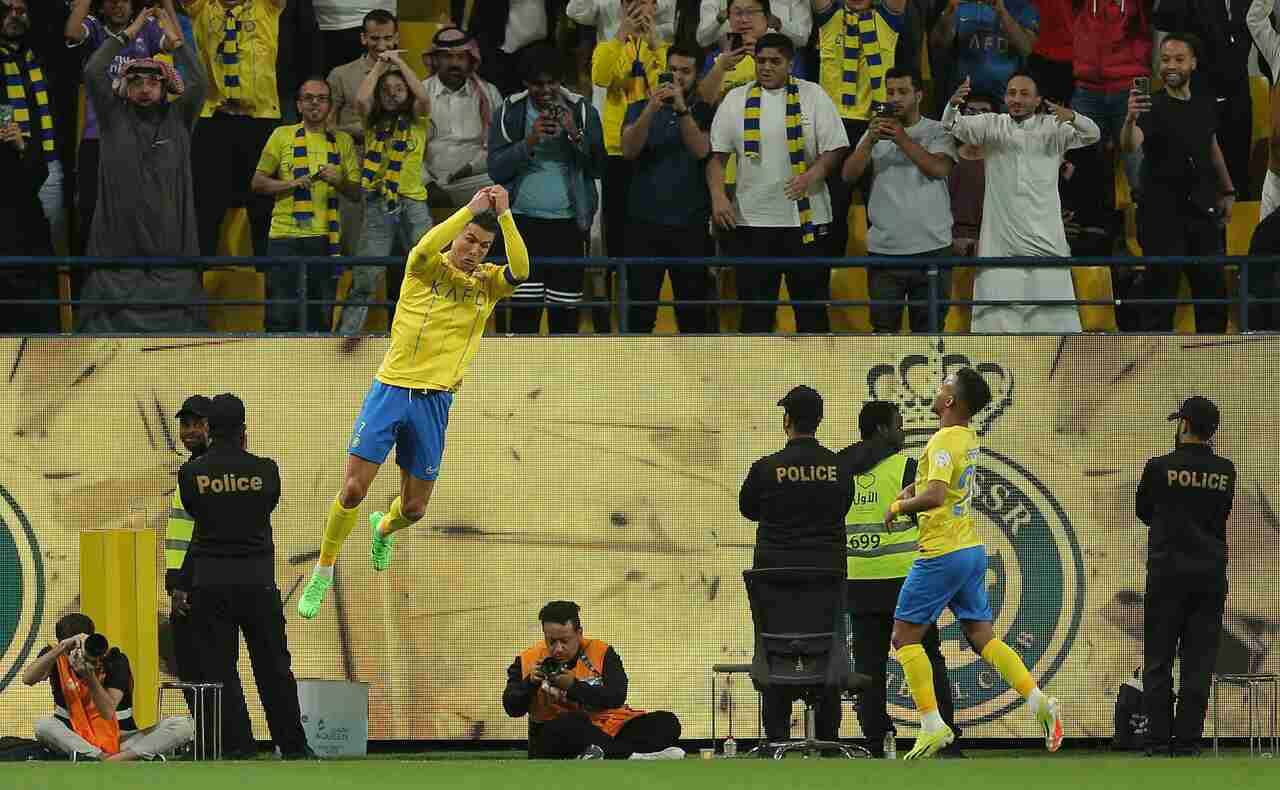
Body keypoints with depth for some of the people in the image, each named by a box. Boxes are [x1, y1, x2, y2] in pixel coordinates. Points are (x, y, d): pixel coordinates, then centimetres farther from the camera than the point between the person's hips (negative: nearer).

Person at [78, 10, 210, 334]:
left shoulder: (177, 119, 11)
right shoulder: (115, 118, 9)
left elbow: (199, 83, -2)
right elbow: (93, 73, -2)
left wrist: (175, 41, 3)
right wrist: (128, 34, 3)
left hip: (169, 241, 1)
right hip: (119, 240, -1)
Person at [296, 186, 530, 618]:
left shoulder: (487, 282, 4)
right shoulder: (427, 269, -3)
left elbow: (520, 271, -17)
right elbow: (423, 251, -28)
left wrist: (504, 216, -23)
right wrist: (471, 209, -28)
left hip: (435, 401, 3)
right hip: (391, 388, -3)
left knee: (414, 508, 9)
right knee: (353, 489, -10)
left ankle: (384, 529, 47)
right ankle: (322, 574, 9)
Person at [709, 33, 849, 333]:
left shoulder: (812, 96, 1)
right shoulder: (736, 100, 6)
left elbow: (835, 148, 0)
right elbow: (716, 154, 6)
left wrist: (811, 176, -17)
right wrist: (718, 197, -8)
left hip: (806, 216, -1)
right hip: (752, 218, 1)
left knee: (811, 300, 2)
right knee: (755, 308, 5)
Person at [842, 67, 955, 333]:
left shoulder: (937, 132, 2)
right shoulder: (875, 134, 10)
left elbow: (939, 168, -16)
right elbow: (849, 174, -1)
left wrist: (902, 139, -21)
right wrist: (870, 141, -15)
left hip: (930, 249, -2)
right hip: (883, 249, 2)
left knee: (929, 329, 2)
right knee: (883, 328, 2)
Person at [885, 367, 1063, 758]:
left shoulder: (944, 441, -17)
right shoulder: (968, 438, 12)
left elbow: (934, 496, -31)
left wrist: (899, 507, -14)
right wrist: (906, 492, 12)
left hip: (942, 554, -9)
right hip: (972, 550, 9)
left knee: (905, 636, -1)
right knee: (983, 638, 9)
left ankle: (933, 726, -5)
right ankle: (1039, 701, -4)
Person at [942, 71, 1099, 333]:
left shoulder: (1053, 127, 6)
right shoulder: (992, 125, 7)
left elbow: (1091, 135, -5)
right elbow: (953, 126, -4)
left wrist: (1072, 117, -28)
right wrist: (953, 105, -28)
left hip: (1044, 237, -1)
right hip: (1000, 239, 1)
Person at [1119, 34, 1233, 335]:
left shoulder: (1204, 105, 8)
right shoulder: (1153, 107, -11)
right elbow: (1130, 145, -30)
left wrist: (1228, 191, 27)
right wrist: (1130, 120, -50)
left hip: (1203, 211, 6)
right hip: (1163, 216, -6)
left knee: (1212, 293, 11)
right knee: (1161, 296, -5)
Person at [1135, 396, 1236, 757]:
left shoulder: (1160, 467, -5)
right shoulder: (1225, 471, 3)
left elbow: (1143, 511, 10)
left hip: (1167, 573, -3)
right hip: (1211, 575, 3)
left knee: (1158, 659, 2)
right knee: (1199, 660, 4)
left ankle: (1158, 741, -2)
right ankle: (1187, 742, 1)